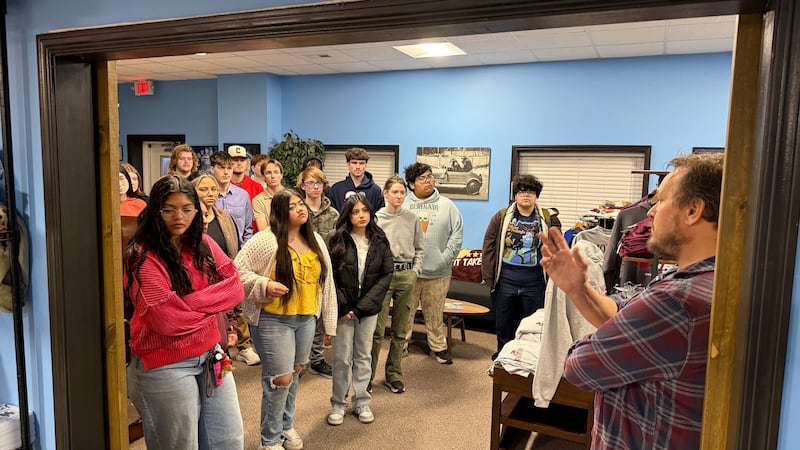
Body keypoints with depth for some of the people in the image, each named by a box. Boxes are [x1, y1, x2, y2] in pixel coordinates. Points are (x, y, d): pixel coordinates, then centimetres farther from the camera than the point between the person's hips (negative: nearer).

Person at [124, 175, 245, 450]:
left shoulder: (204, 245, 4)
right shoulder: (143, 257, -15)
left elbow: (235, 288, -5)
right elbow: (168, 320, -22)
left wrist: (190, 303, -17)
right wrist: (210, 307, -7)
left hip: (211, 356, 6)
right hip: (166, 366, -6)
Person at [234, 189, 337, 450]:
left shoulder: (315, 240, 6)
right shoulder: (266, 240, -15)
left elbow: (325, 278, 11)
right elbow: (238, 271, -13)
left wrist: (329, 318, 11)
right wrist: (264, 285, -26)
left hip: (306, 319, 6)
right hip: (273, 321, -6)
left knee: (294, 374, 19)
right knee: (281, 378, -2)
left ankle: (286, 425, 41)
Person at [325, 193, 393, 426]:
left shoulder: (380, 241, 0)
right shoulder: (336, 240, -6)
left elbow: (386, 275, -3)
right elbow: (329, 276, -6)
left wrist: (362, 307, -10)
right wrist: (343, 307, -11)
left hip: (369, 308, 2)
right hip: (343, 308, -2)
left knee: (364, 356, 12)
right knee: (342, 358, 3)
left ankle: (362, 402, 25)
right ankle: (338, 404, 19)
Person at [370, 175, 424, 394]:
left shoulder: (412, 218, 6)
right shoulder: (376, 218, -3)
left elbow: (420, 247, 13)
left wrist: (415, 270, 4)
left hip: (407, 275, 3)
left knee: (400, 329, 10)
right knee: (377, 329, -4)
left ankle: (394, 375, 22)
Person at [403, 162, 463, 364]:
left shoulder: (447, 205, 6)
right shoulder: (402, 205, 3)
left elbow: (457, 233, 4)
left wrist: (446, 258, -5)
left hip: (438, 272, 1)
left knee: (435, 314, 11)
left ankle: (439, 347, 26)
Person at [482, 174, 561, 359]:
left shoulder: (546, 220, 1)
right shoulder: (501, 217, 1)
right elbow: (489, 246, 0)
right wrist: (488, 276, -4)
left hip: (534, 283, 0)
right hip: (505, 281, 1)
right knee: (503, 325, 13)